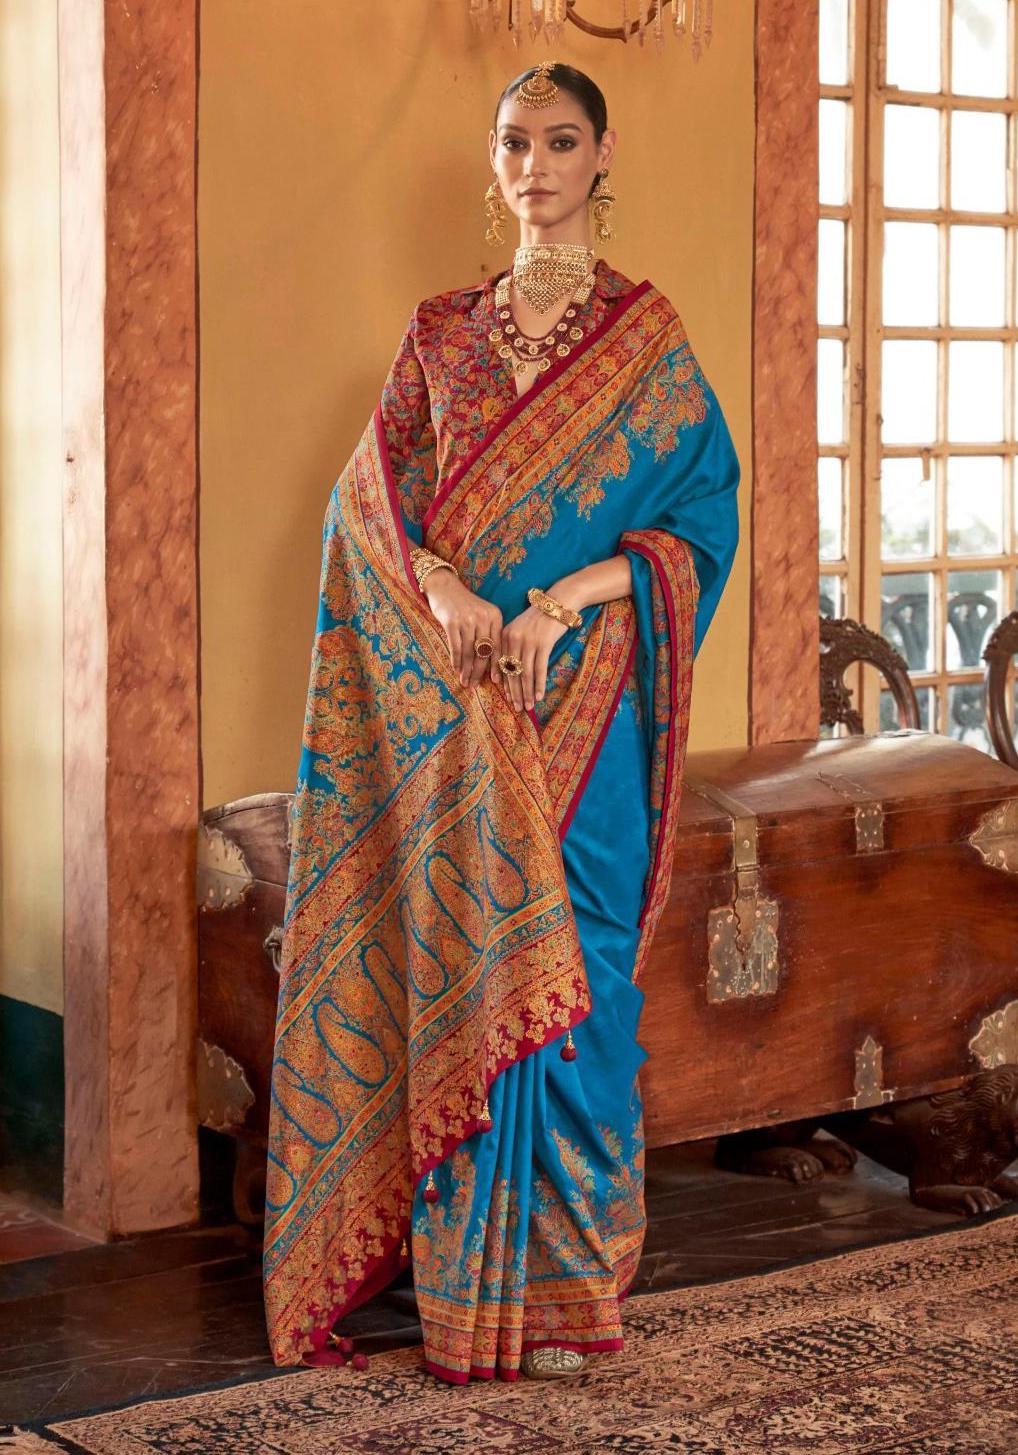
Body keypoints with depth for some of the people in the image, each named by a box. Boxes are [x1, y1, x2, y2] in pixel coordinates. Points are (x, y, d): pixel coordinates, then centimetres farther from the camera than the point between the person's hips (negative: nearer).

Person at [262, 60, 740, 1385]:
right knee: (461, 962, 2)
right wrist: (443, 591, -12)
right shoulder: (444, 334, 13)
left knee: (564, 964, -4)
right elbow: (373, 494, 7)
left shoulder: (646, 336, 4)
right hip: (451, 701, 3)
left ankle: (567, 1284, 7)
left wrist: (562, 601, -14)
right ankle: (472, 1271, 12)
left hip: (581, 692, -3)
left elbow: (699, 515, -2)